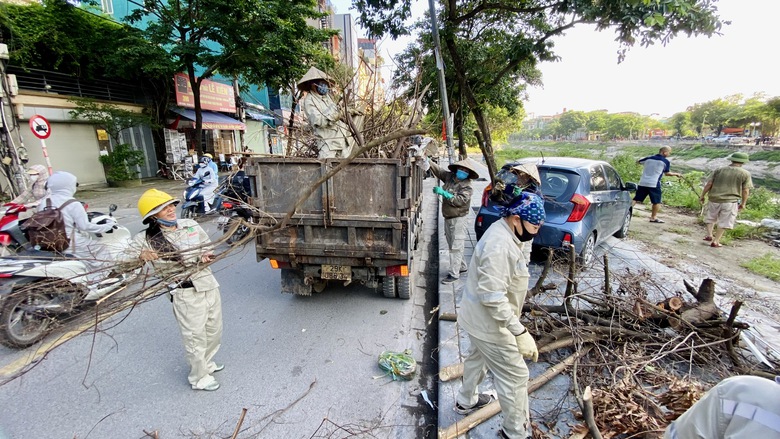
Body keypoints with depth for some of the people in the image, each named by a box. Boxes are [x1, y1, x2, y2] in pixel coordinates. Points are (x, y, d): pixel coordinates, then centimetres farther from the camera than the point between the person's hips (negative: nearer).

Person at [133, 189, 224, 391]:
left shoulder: (190, 225, 5)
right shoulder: (146, 239, -8)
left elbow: (207, 246, 16)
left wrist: (206, 256, -4)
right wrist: (140, 256, -25)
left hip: (209, 284, 5)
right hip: (185, 293, -5)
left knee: (214, 330, 20)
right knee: (195, 337, 7)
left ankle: (206, 362, 47)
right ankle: (199, 377, 30)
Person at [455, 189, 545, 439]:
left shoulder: (506, 233, 1)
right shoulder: (499, 245, -32)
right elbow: (494, 297, -34)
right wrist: (520, 332, -32)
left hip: (479, 316, 11)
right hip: (488, 322, -11)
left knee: (478, 358, 29)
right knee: (515, 376, 6)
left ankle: (466, 401, 53)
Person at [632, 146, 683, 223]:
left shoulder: (649, 158, 9)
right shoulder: (665, 161, 0)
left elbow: (638, 161, 25)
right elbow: (667, 173, 8)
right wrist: (676, 174, 25)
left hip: (642, 182, 4)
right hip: (654, 184, -4)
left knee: (636, 199, 5)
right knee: (656, 202, 9)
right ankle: (653, 217, 11)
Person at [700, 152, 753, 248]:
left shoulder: (719, 170, 2)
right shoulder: (745, 174, -1)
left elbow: (708, 184, -2)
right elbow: (746, 191, -2)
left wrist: (702, 196, 7)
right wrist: (743, 203, 8)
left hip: (714, 199, 1)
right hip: (730, 201, -1)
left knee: (711, 217, 20)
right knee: (724, 222, 7)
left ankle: (709, 235, 9)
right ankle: (715, 241, 7)